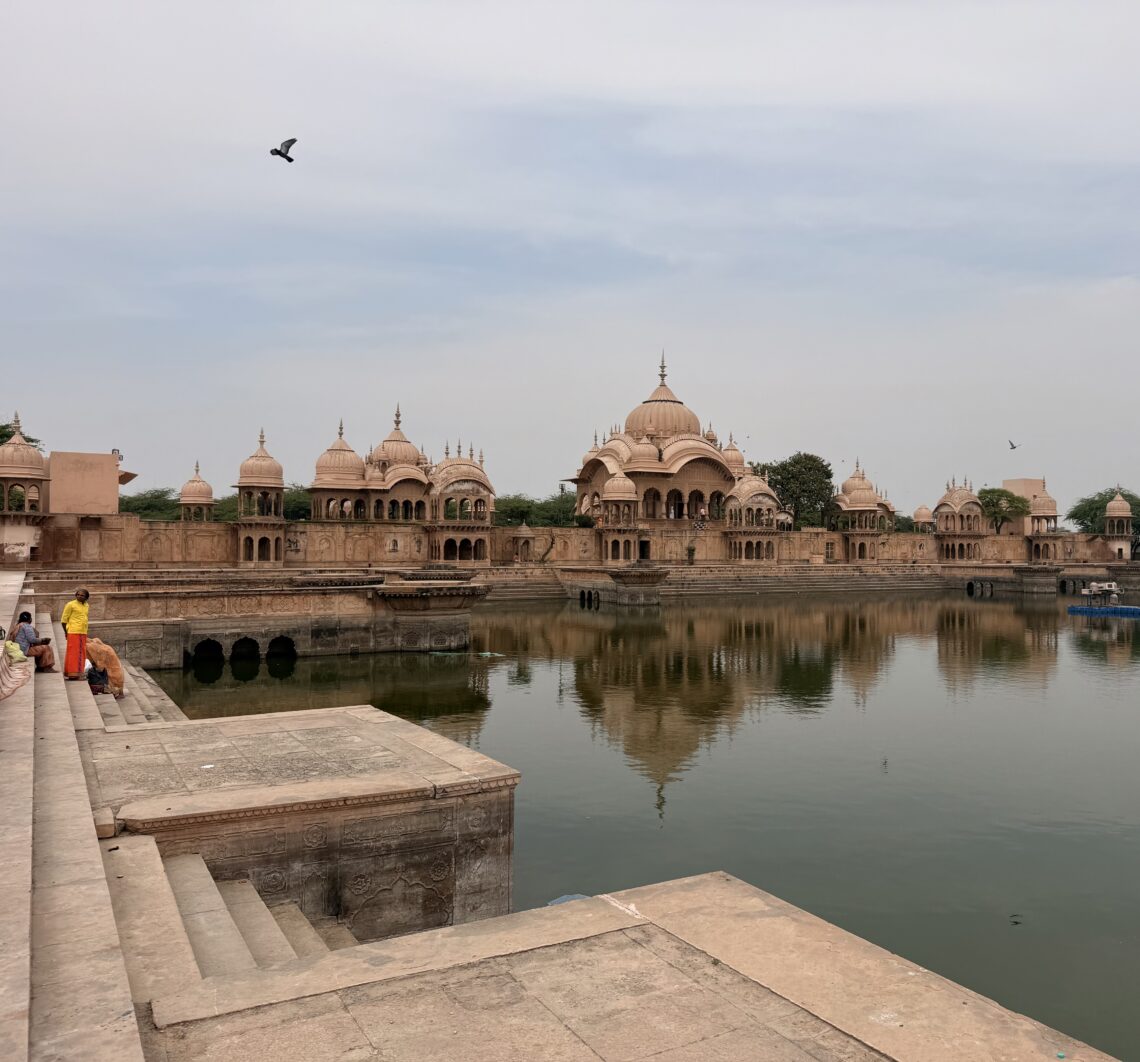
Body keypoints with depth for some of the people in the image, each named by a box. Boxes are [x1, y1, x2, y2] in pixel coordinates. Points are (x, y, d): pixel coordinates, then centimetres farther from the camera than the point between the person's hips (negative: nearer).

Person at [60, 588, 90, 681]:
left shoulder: (86, 606, 14)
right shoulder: (71, 604, -6)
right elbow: (63, 620, -5)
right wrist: (66, 632, -3)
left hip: (83, 633, 7)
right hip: (73, 633, -7)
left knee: (81, 653, 10)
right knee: (73, 653, -6)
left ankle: (78, 673, 18)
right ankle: (71, 674, -5)